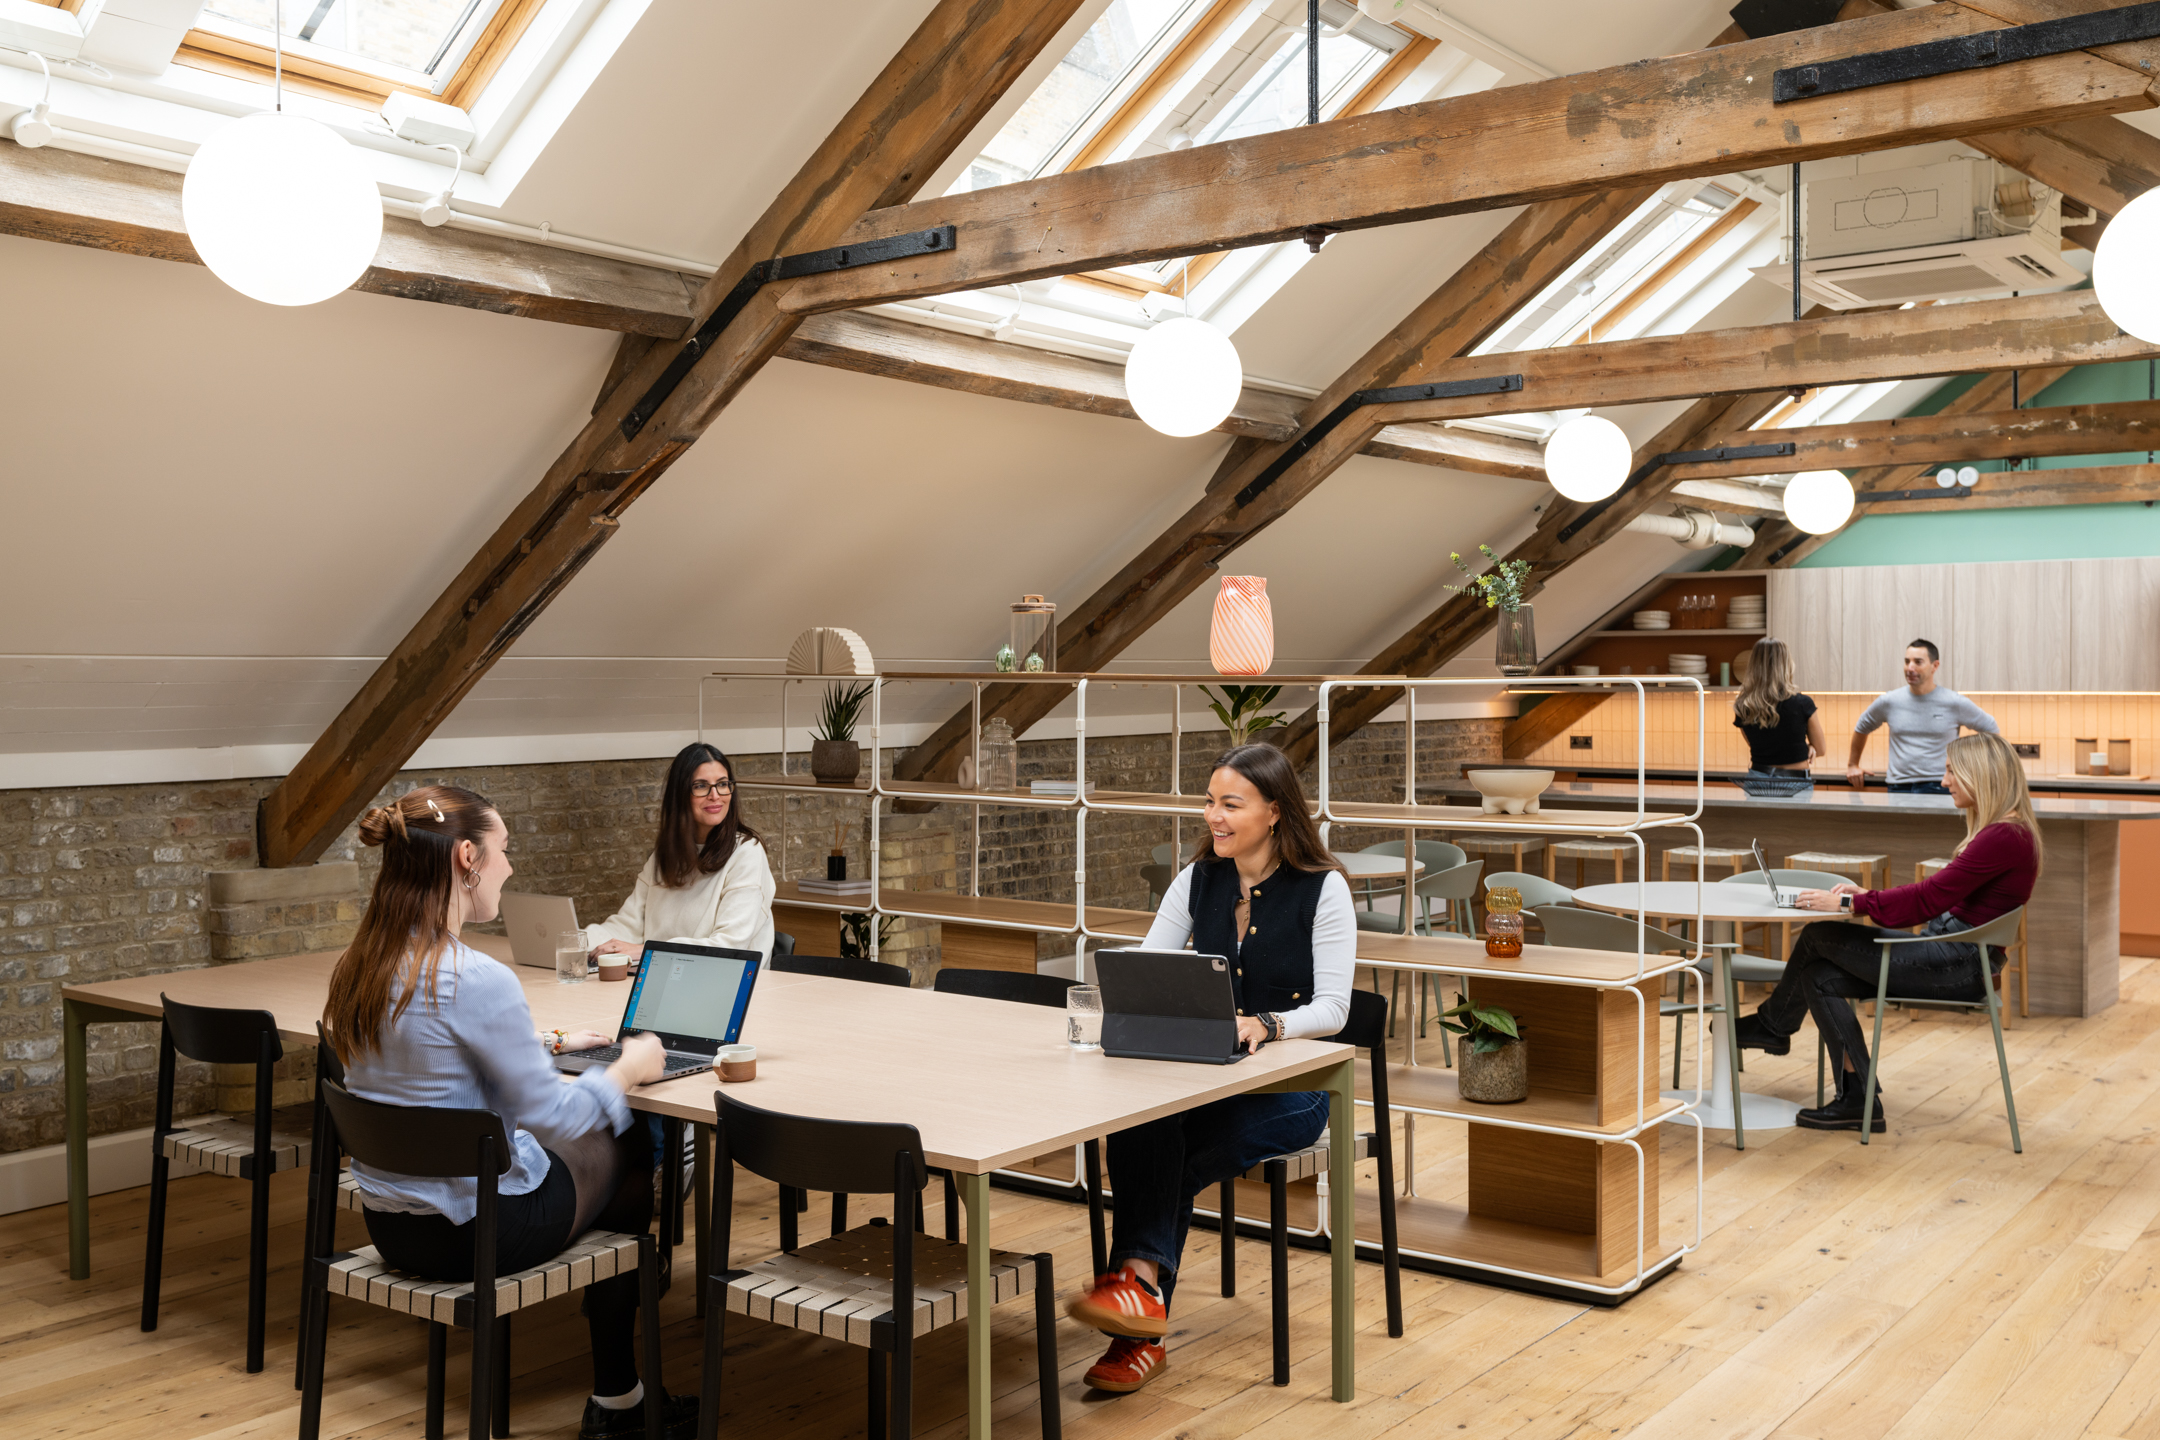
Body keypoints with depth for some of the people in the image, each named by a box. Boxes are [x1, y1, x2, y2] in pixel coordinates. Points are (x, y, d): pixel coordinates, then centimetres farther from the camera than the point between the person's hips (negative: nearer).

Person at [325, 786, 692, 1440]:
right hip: (473, 1231, -8)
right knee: (628, 1153, 18)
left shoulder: (355, 968, -1)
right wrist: (627, 1069, -2)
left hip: (388, 1225, 8)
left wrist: (539, 1045, 19)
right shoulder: (477, 980, -27)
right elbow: (550, 1116, -19)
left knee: (593, 1139, 25)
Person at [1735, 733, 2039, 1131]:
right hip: (1950, 953, 10)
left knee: (1819, 937, -7)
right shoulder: (1998, 831, 14)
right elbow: (1936, 893, 15)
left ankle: (1773, 1025, 17)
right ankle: (1858, 1100, 4)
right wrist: (1868, 896, 6)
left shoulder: (2006, 837, -19)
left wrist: (1850, 904, -18)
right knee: (1820, 977, 1)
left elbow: (1928, 899, -22)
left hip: (1958, 965, -10)